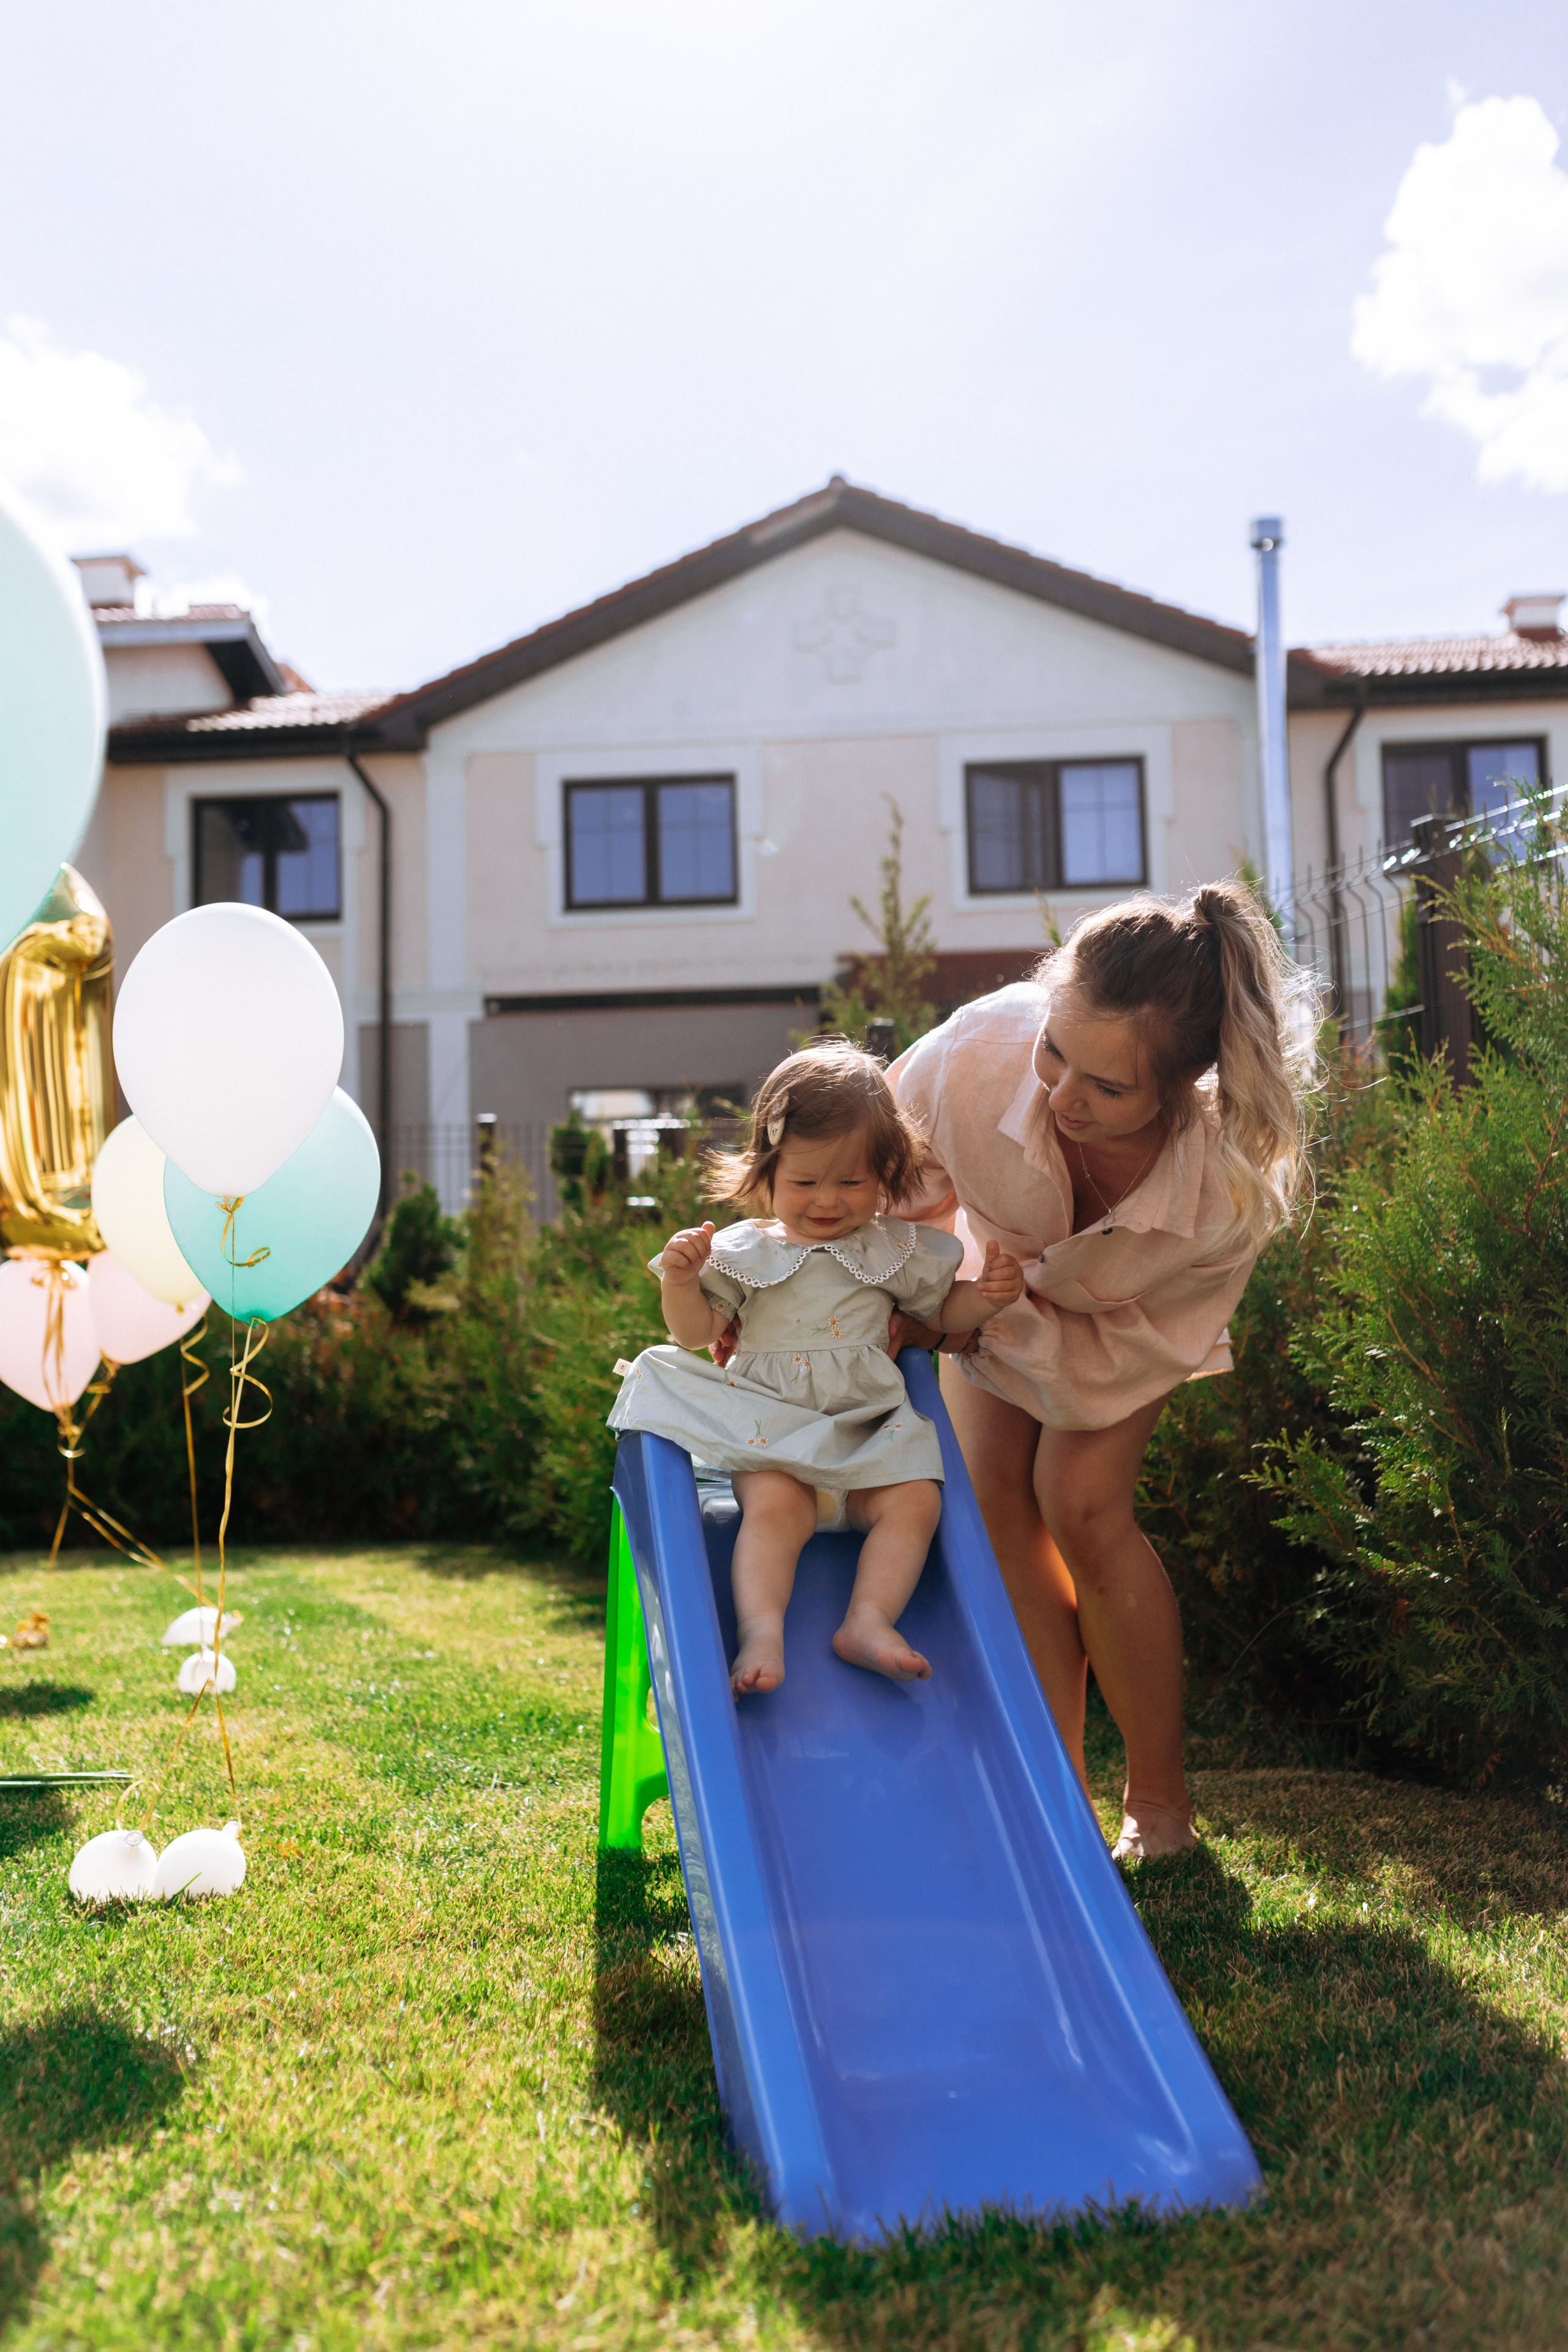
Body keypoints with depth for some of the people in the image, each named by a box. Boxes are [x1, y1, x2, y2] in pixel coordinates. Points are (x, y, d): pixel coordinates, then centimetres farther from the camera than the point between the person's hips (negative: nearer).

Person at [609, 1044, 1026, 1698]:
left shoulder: (896, 1250, 11)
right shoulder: (742, 1251, 7)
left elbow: (943, 1311, 21)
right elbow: (696, 1333, 6)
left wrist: (989, 1296, 0)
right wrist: (680, 1281, -14)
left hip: (870, 1427, 3)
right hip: (770, 1422, -2)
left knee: (915, 1498, -22)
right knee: (775, 1503, -30)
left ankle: (869, 1618, -24)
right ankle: (760, 1628, -36)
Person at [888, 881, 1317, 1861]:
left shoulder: (1235, 1182, -42)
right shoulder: (980, 1052, -42)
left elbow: (1124, 1358, -28)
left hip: (1127, 1311, -2)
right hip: (998, 1277, 2)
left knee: (1082, 1502, -15)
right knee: (996, 1500, -7)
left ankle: (1161, 1801, 2)